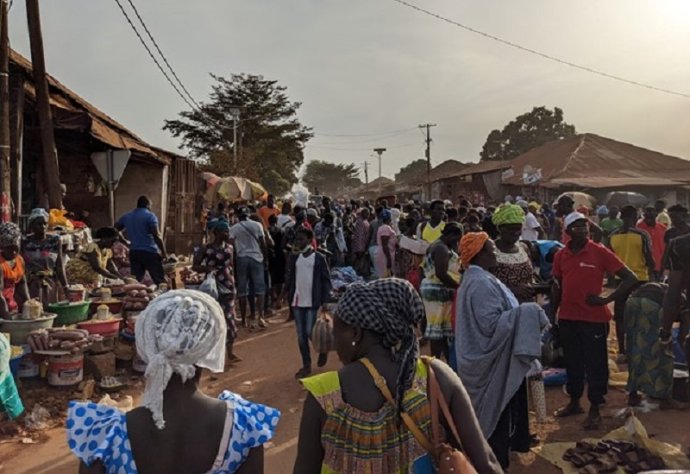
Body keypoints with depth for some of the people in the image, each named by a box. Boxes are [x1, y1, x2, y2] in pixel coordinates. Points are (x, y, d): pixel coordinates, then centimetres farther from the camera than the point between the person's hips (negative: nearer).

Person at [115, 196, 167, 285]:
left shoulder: (126, 216, 14)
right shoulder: (150, 216, -5)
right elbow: (156, 236, -12)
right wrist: (164, 252, -8)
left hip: (133, 252, 6)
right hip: (149, 252, -6)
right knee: (160, 281, -3)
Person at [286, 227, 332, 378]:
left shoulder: (319, 258, -5)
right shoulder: (294, 257, 7)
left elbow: (326, 280, -5)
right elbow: (289, 277, 8)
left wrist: (325, 300, -10)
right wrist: (289, 295, -1)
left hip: (312, 301, -4)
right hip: (297, 301, 4)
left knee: (310, 332, -5)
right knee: (301, 336, 7)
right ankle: (306, 366, 17)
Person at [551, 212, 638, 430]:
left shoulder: (600, 252, -9)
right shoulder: (560, 256, 3)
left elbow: (630, 278, -8)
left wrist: (607, 299, -13)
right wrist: (552, 316, 10)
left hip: (594, 318, -4)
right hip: (567, 319, 4)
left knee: (595, 365, 6)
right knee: (572, 363, 16)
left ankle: (595, 409, 20)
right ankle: (574, 402, 32)